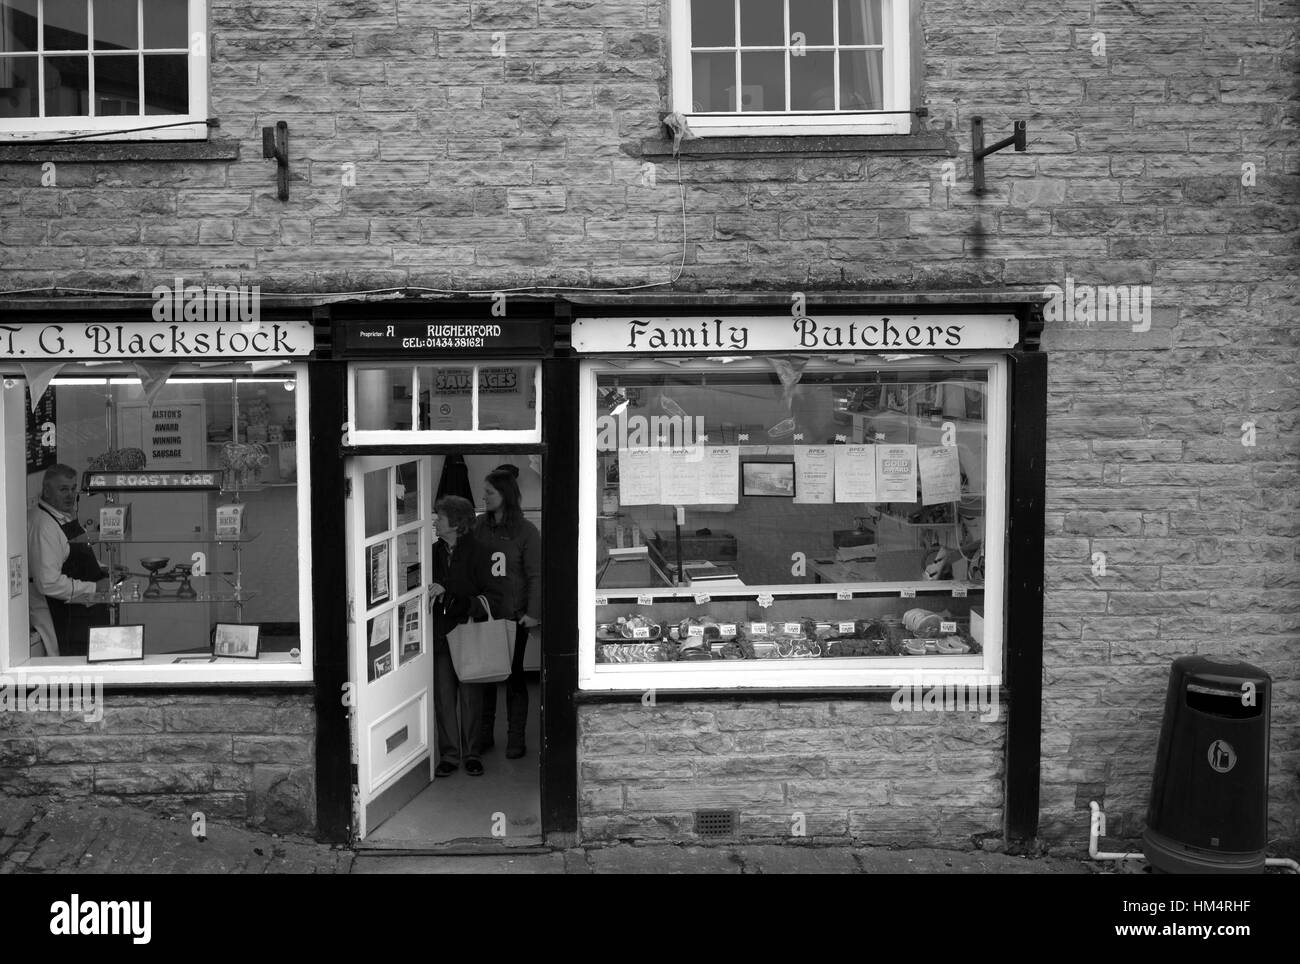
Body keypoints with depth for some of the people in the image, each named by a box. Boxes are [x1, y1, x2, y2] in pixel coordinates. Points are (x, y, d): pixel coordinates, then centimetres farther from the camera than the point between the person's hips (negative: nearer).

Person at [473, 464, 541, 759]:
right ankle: (484, 735, 22)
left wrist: (533, 613, -12)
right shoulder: (479, 525, 5)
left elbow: (535, 575, -7)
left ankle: (516, 738, 15)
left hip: (514, 614, -4)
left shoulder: (526, 531, -7)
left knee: (514, 674, 4)